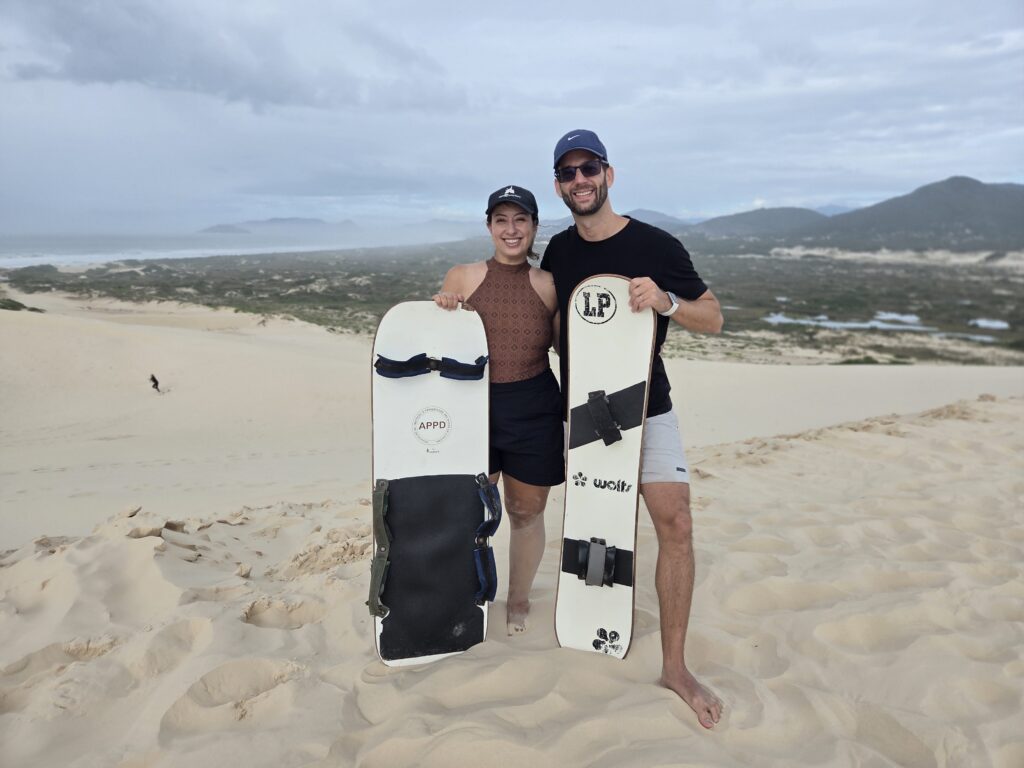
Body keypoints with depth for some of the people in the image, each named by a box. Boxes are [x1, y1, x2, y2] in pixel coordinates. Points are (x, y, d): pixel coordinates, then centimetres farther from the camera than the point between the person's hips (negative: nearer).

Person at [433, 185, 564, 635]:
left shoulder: (549, 286, 1)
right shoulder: (461, 277, 1)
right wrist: (439, 314, -11)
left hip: (534, 412, 0)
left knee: (526, 512, 13)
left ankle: (518, 604, 37)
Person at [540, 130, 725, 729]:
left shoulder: (657, 246, -9)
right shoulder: (558, 251, 3)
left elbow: (714, 320, -5)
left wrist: (665, 301, -25)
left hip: (647, 408, -3)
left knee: (676, 524, -10)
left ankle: (675, 666, 4)